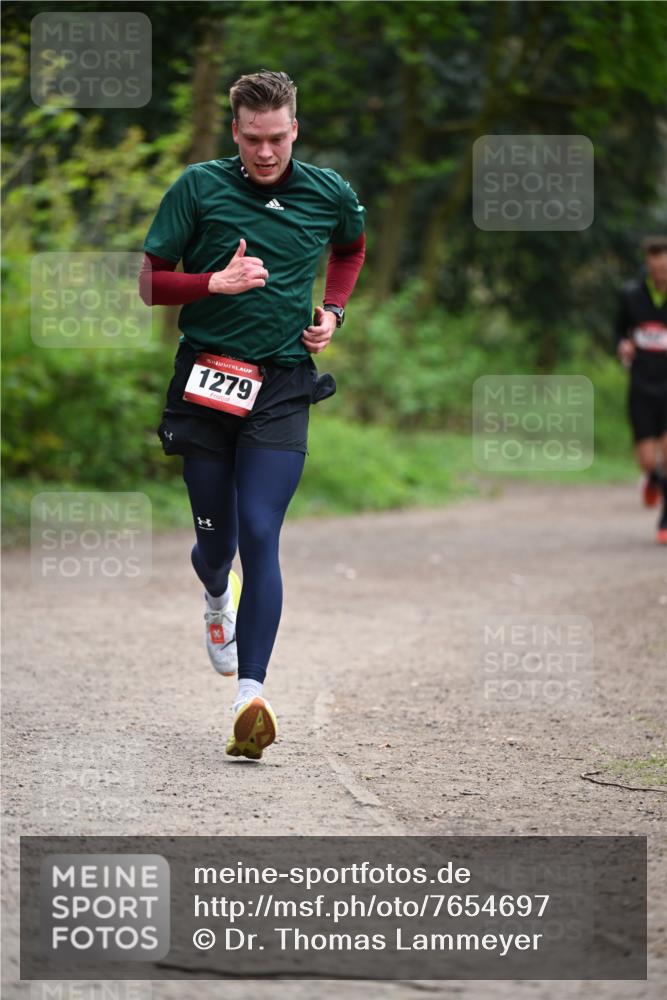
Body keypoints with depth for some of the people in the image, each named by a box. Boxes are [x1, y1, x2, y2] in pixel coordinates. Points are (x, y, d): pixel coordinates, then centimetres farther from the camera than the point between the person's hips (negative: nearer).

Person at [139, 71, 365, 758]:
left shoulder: (328, 194, 4)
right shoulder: (199, 187, -2)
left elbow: (351, 249, 28)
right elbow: (150, 284, 0)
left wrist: (332, 311, 11)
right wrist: (216, 282, -16)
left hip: (281, 388, 0)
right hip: (204, 382, 0)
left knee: (259, 534, -14)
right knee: (215, 538, 9)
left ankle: (250, 694, -19)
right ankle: (216, 601, 47)